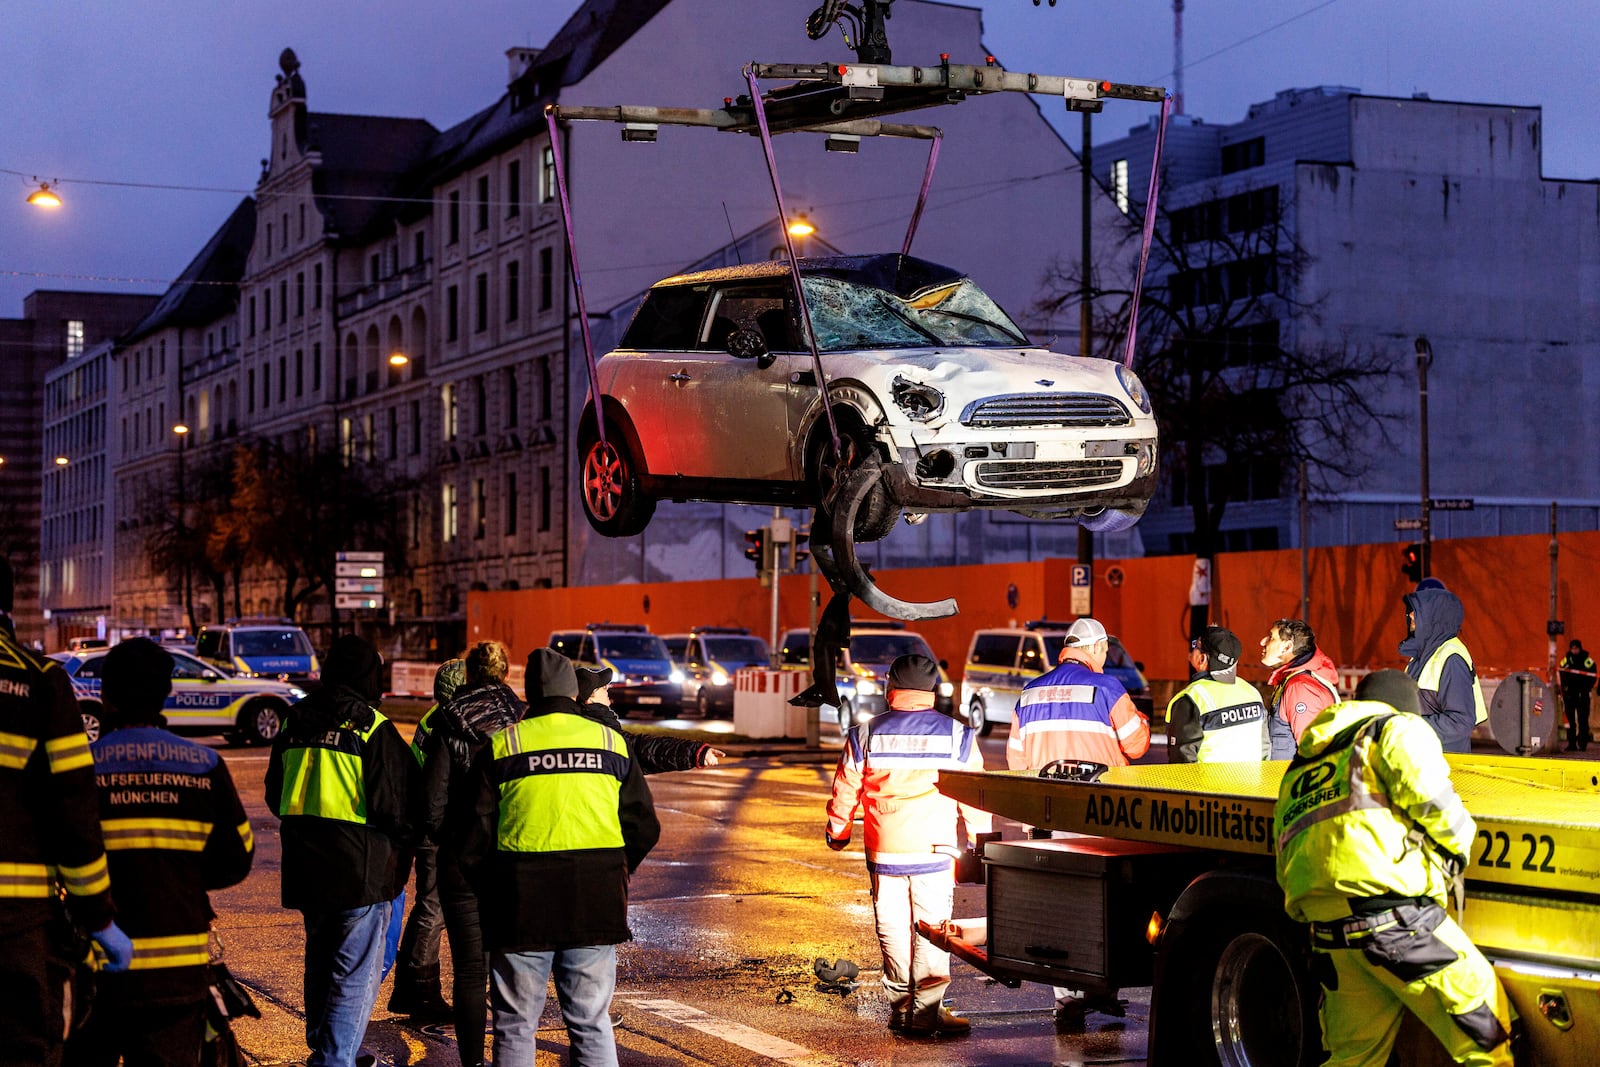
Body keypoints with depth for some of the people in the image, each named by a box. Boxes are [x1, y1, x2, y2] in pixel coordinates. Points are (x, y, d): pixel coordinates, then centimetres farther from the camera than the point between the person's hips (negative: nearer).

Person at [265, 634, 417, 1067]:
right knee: (356, 977, -2)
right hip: (362, 869, -6)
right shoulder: (373, 729, -13)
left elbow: (275, 795, 18)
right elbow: (395, 807, -13)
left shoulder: (294, 723, 6)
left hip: (304, 867, 7)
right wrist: (401, 853, 6)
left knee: (320, 966, 21)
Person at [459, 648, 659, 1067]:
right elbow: (643, 828, 8)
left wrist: (489, 892, 13)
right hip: (596, 905, 2)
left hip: (522, 904, -2)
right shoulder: (612, 742, 7)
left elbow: (476, 834, -1)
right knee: (592, 1024, 9)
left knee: (515, 1025, 8)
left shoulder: (500, 746, 0)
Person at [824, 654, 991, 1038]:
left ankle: (901, 1008, 15)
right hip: (935, 849, -1)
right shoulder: (957, 736, 1)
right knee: (931, 928, 2)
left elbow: (845, 793, 9)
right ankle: (927, 1012, -2)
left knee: (893, 929, 10)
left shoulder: (865, 736, 3)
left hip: (884, 850, 1)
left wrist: (837, 833, 25)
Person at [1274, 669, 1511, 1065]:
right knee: (1485, 1033, -1)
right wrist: (1456, 848, 8)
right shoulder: (1398, 729, 9)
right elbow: (1428, 795, -9)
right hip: (1398, 916, -7)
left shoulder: (1299, 767, 29)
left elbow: (1287, 869, 23)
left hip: (1331, 936, 7)